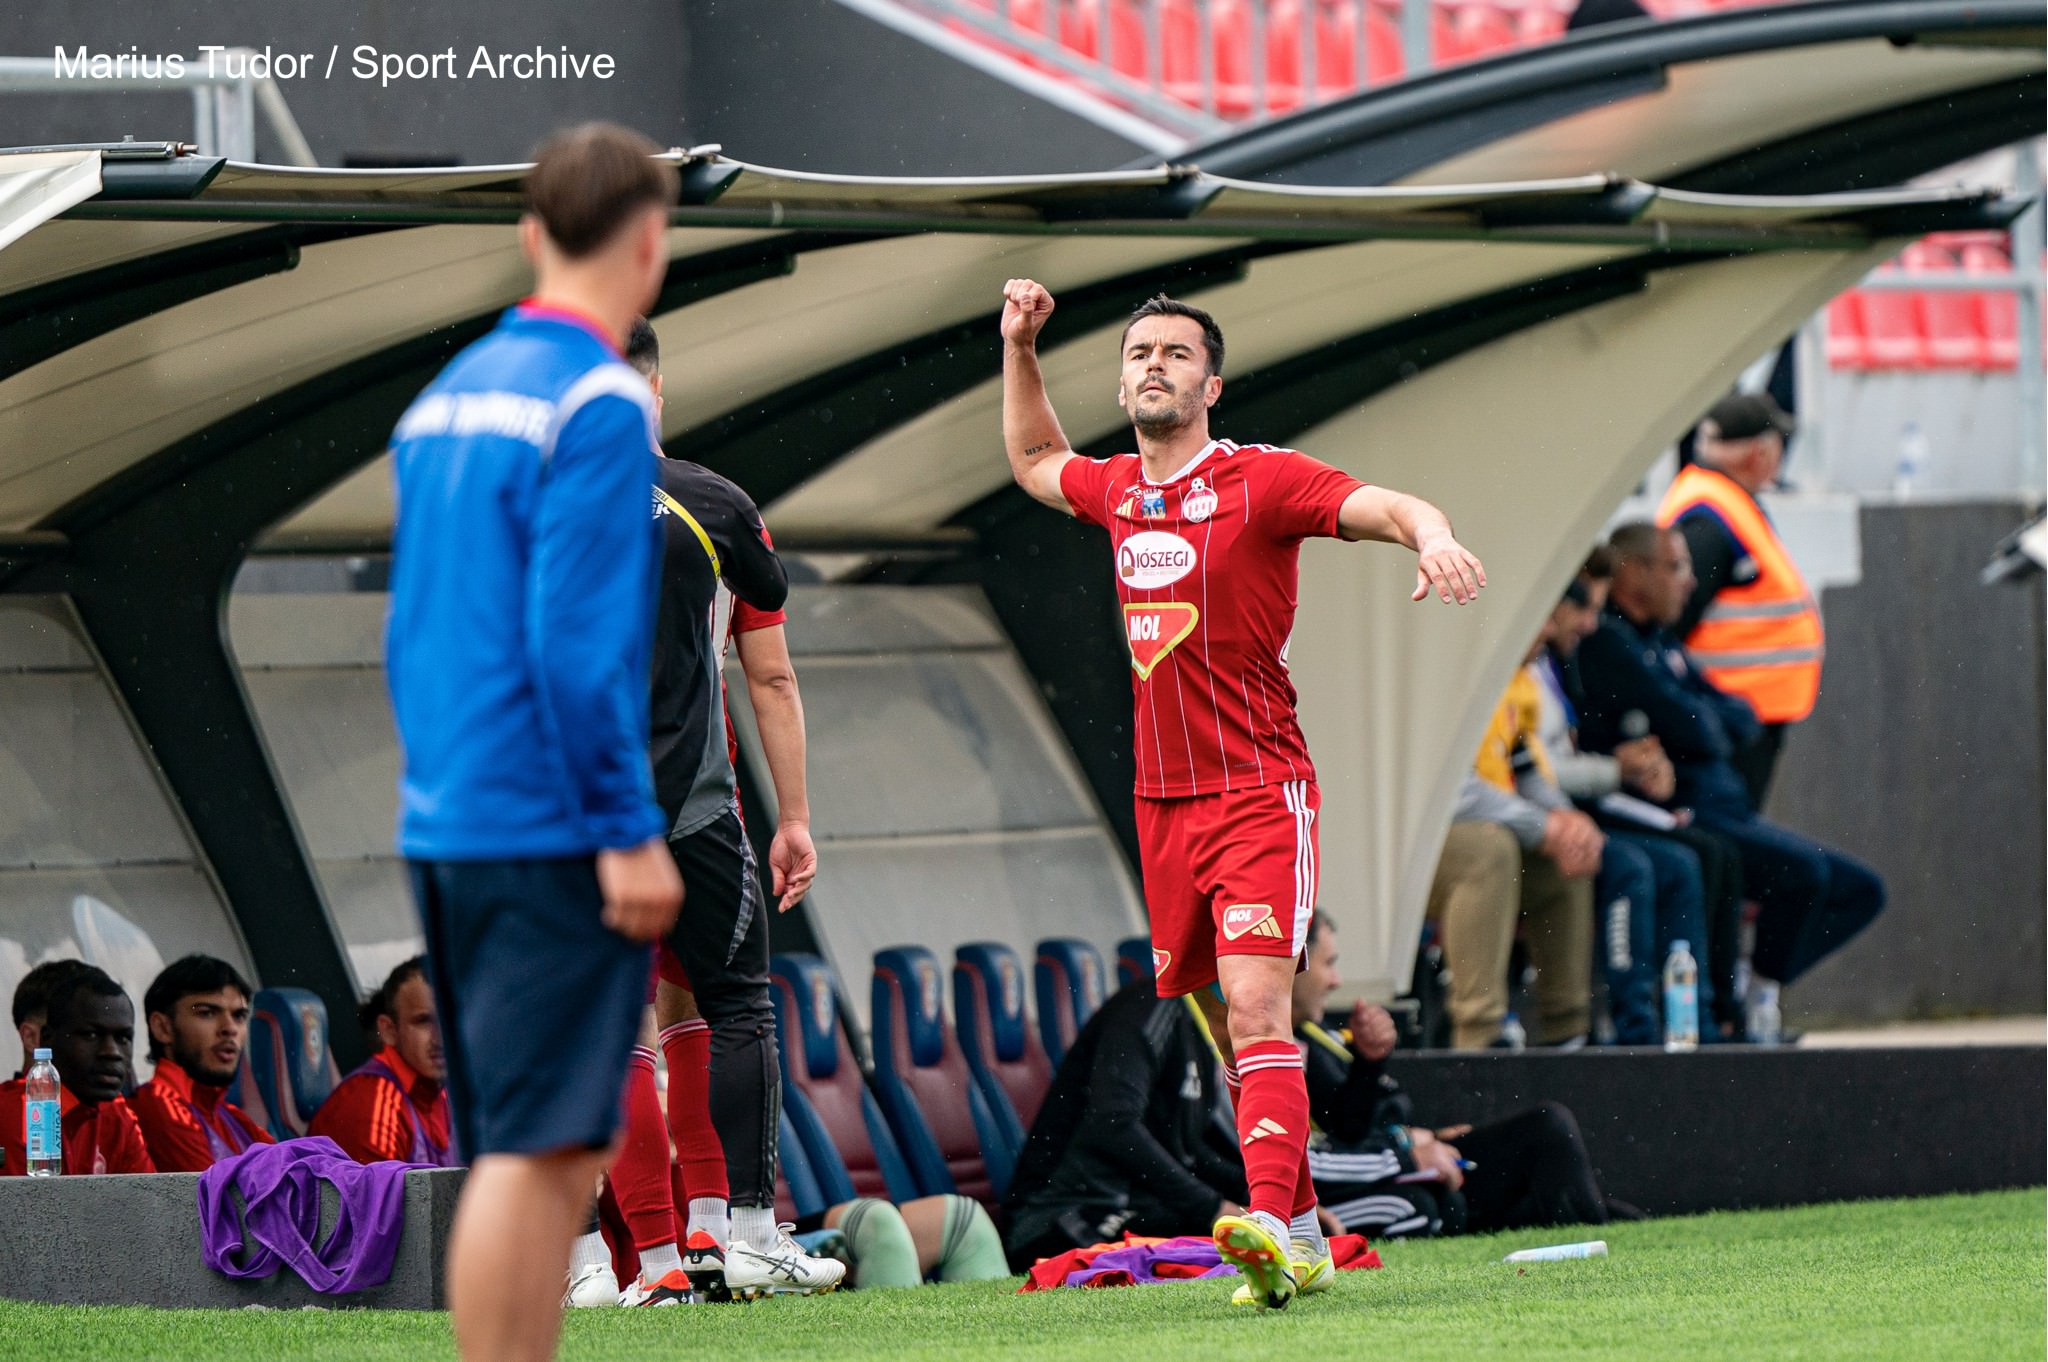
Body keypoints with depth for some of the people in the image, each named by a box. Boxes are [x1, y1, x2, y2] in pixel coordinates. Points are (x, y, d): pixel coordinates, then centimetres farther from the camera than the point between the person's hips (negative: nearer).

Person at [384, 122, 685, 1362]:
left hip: (444, 827, 8)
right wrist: (631, 830, -15)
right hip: (550, 830, -8)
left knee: (538, 1156, 12)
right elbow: (578, 640, -17)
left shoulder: (446, 396, 14)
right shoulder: (598, 402, -11)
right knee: (539, 1152, -8)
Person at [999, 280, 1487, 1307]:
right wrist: (1019, 348, 24)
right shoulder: (1115, 491, 12)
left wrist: (1430, 535, -39)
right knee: (1226, 1027, 8)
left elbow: (1393, 508, -17)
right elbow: (1034, 461, 34)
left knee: (1254, 1008, -20)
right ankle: (1303, 1236, 15)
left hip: (1258, 790, -6)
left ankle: (1269, 1225, -32)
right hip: (1162, 802, 6)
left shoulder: (1260, 481, -6)